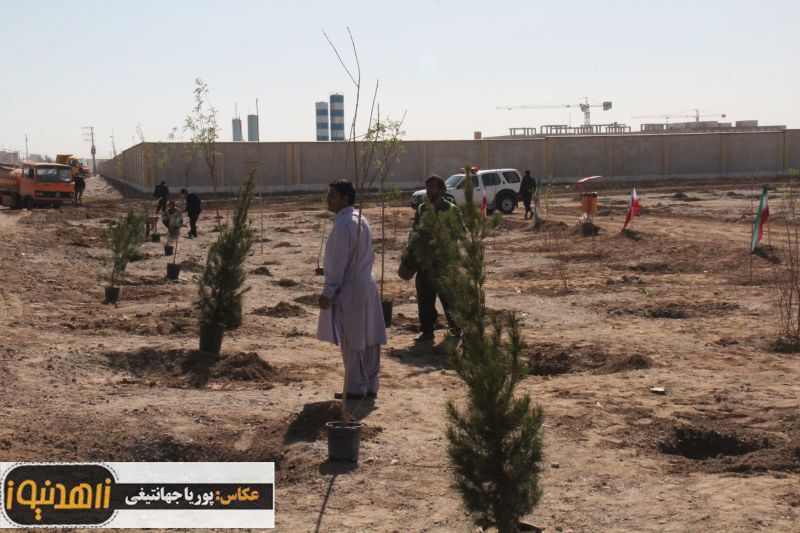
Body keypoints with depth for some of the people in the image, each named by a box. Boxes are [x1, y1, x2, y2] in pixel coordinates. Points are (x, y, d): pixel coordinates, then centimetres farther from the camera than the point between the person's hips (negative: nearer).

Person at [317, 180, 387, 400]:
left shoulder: (343, 225, -16)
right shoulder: (361, 220, 13)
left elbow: (339, 262, -19)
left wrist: (328, 292, -14)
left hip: (349, 290, -9)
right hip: (367, 285, 9)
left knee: (351, 341, -2)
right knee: (369, 339, 10)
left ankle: (355, 388, 3)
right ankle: (370, 386, 15)